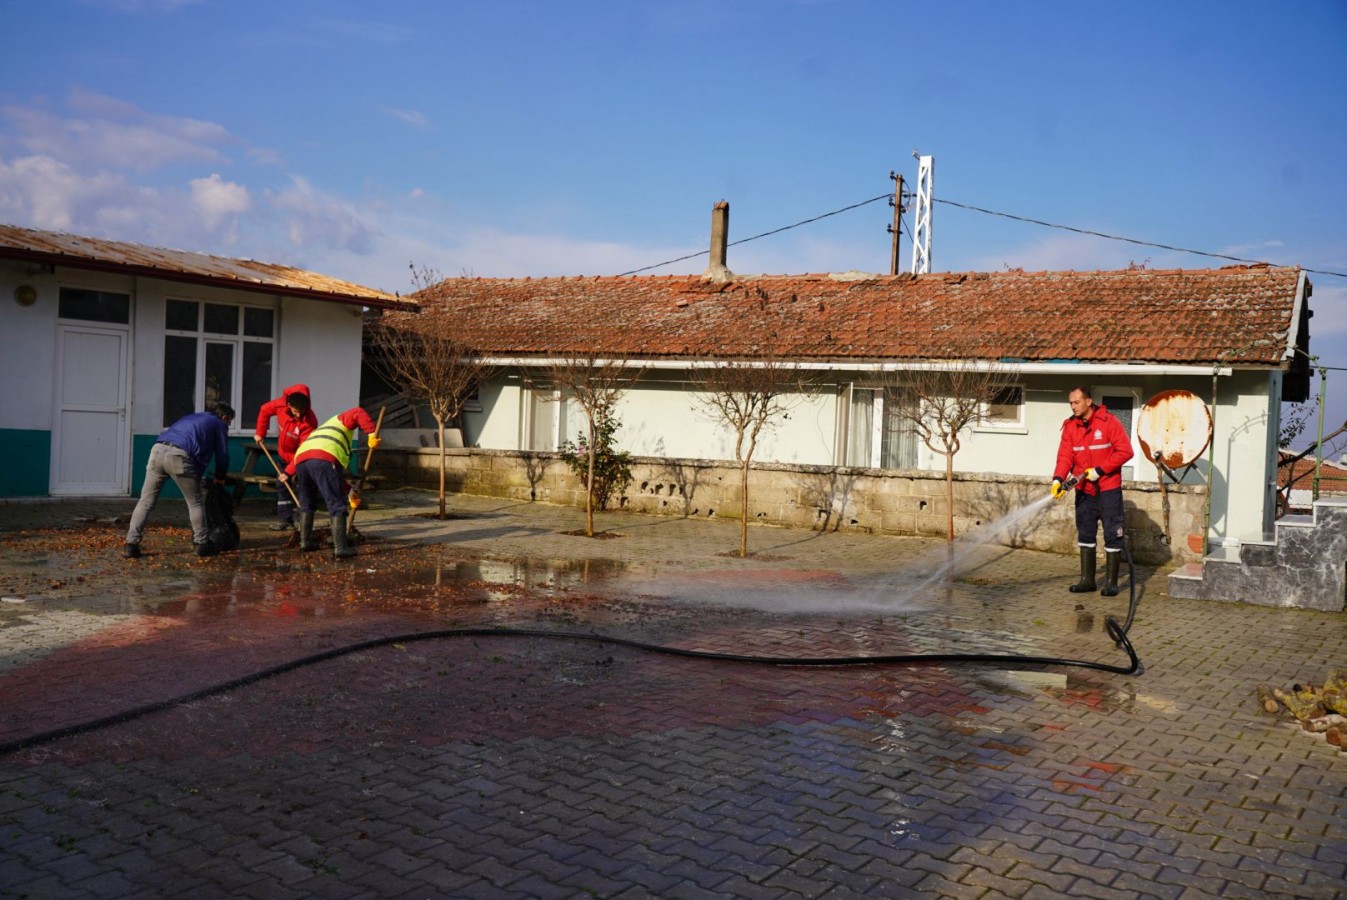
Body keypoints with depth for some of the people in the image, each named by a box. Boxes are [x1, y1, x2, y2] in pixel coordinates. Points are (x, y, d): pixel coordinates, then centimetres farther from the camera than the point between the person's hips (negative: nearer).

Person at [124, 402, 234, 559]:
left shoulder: (191, 416, 37)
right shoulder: (219, 424, 19)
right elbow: (222, 456, 16)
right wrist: (219, 478, 35)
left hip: (158, 450, 6)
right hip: (178, 456, -6)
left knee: (146, 501, 10)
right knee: (195, 503, 10)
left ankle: (131, 545, 6)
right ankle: (202, 545, 16)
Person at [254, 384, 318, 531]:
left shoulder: (309, 421, -34)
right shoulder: (281, 404, -22)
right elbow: (265, 410, 1)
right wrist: (260, 433, 1)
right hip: (284, 453, 5)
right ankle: (284, 520, 15)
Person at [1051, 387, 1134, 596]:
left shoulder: (1108, 422, -10)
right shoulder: (1070, 426, 3)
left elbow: (1125, 451, -13)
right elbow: (1065, 456, -1)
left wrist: (1100, 470, -18)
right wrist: (1058, 479, -17)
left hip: (1108, 488, -5)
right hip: (1084, 490, 5)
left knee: (1112, 535, 0)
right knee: (1085, 534, 9)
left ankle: (1111, 582, 7)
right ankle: (1087, 579, 17)